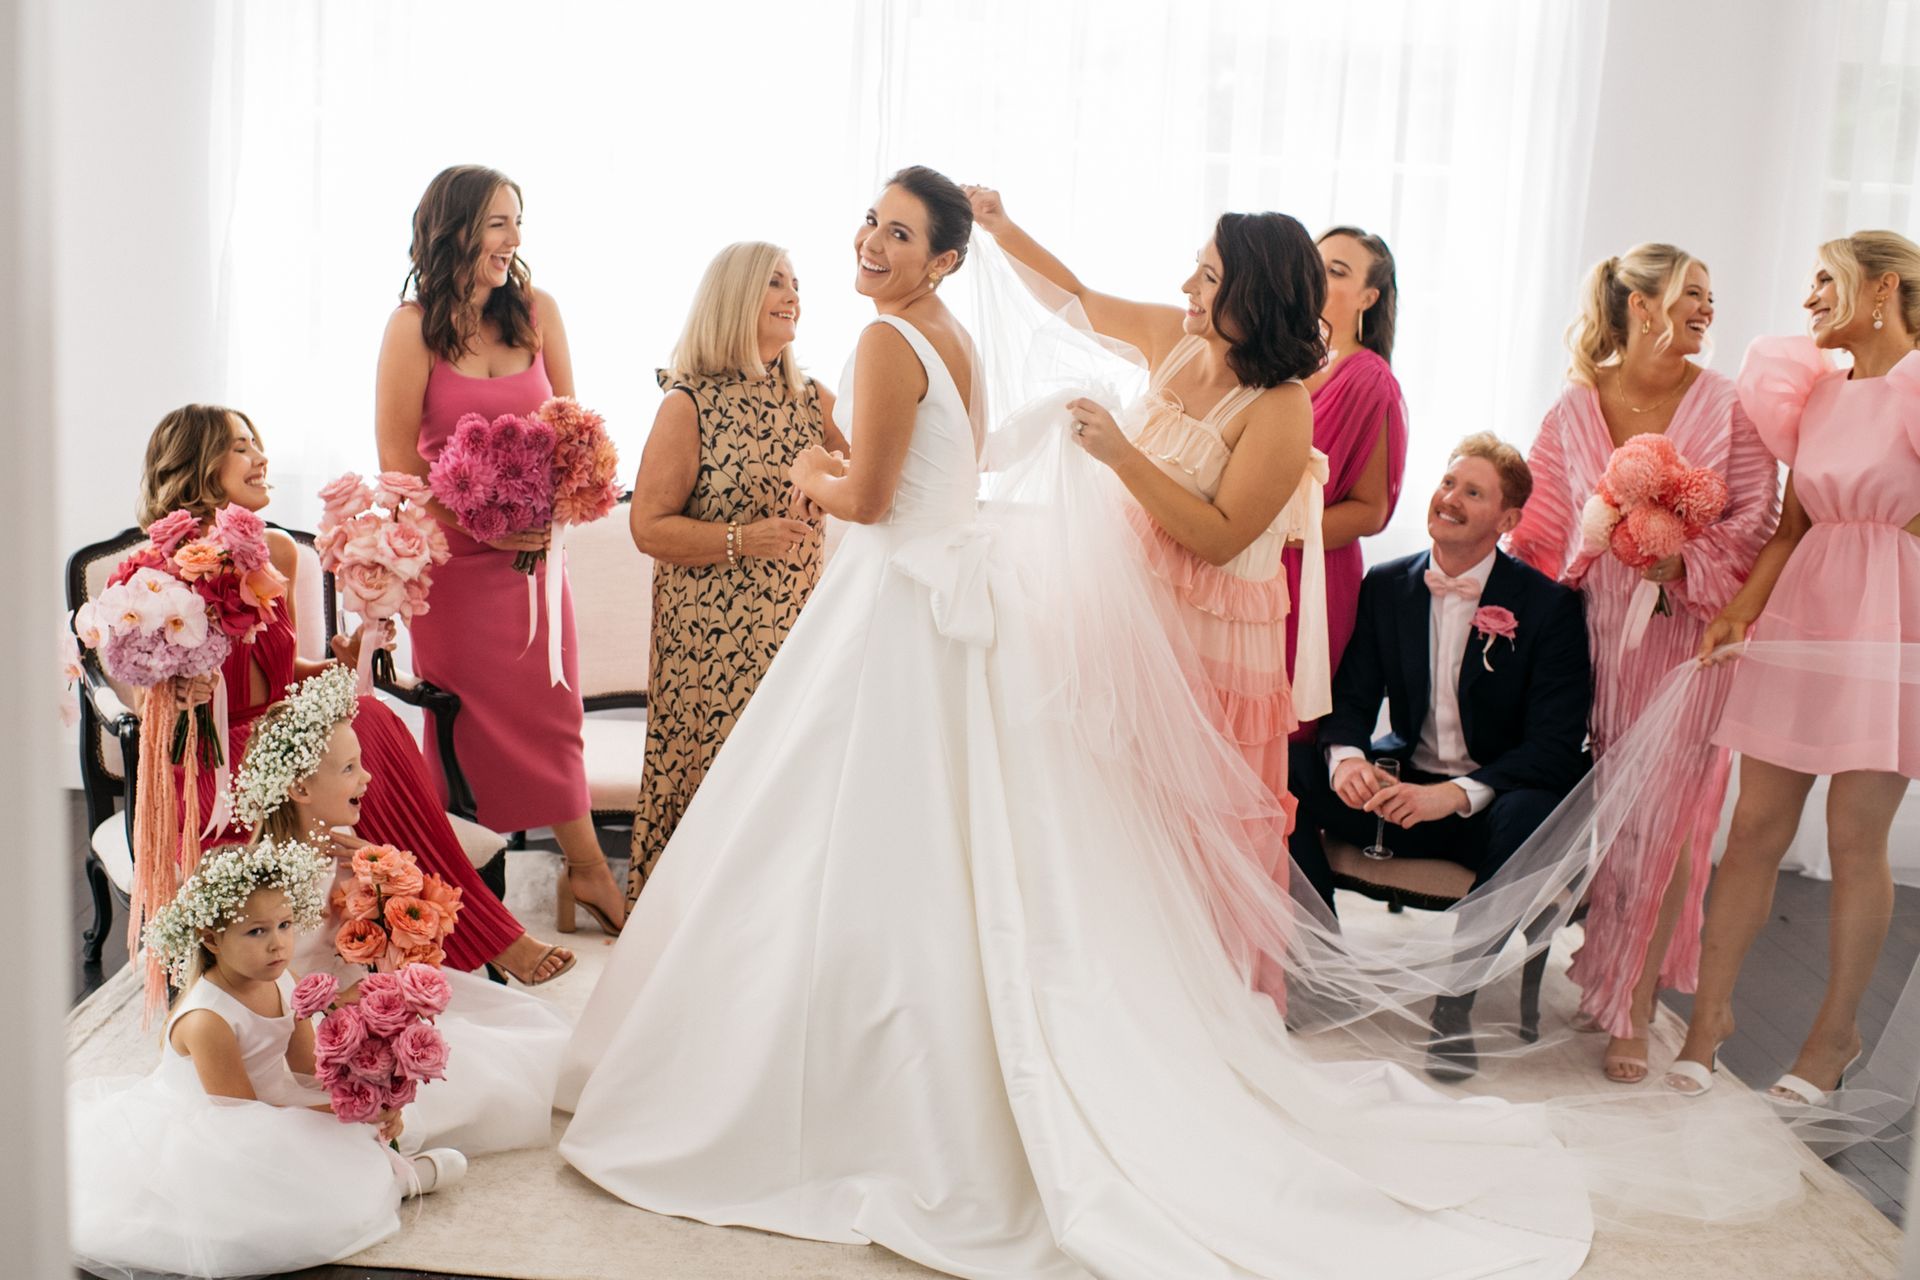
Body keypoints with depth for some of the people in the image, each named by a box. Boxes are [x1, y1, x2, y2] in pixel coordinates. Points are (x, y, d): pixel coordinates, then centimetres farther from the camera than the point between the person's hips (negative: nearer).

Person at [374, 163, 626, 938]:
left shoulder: (536, 311, 2)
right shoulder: (413, 327, -8)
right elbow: (398, 461, -7)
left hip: (534, 550, 3)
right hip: (450, 554, -3)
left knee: (549, 709, 6)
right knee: (468, 720, 5)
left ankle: (583, 870, 14)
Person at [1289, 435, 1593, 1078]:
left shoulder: (1548, 604, -9)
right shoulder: (1386, 585, 4)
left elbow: (1556, 746, -15)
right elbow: (1352, 697, 4)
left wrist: (1455, 794, -29)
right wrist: (1346, 757, -22)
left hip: (1487, 806, -3)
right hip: (1401, 786, 4)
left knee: (1529, 815, -38)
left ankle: (1456, 1001, -20)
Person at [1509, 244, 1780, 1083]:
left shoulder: (1726, 405, -1)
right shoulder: (1575, 407, 4)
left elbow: (1759, 517, -3)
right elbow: (1544, 528, 9)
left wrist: (1683, 561, -17)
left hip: (1688, 634, -1)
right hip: (1599, 629, 2)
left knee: (1666, 821, -2)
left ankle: (1635, 1011, 8)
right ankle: (1605, 981, 23)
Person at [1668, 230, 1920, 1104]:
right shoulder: (1814, 391, 12)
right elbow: (1791, 529, 10)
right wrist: (1740, 610, 0)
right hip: (1801, 614, 6)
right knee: (1755, 827, 5)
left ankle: (1837, 1030, 18)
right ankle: (1711, 1011, 14)